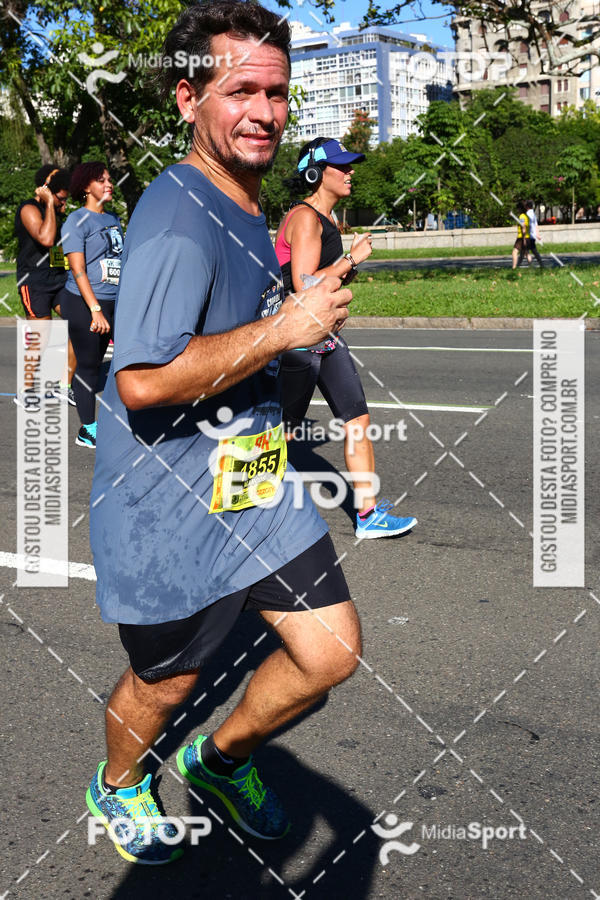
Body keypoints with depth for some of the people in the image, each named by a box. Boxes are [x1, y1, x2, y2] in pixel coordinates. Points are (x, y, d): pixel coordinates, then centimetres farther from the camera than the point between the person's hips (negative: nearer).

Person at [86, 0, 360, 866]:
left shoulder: (243, 204, 11)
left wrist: (309, 307, 15)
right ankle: (118, 784, 46)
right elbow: (144, 380, -32)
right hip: (169, 509, -8)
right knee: (167, 680, 12)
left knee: (332, 651, 6)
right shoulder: (178, 216, -22)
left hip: (253, 482, 8)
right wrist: (283, 329, -26)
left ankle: (222, 758, 34)